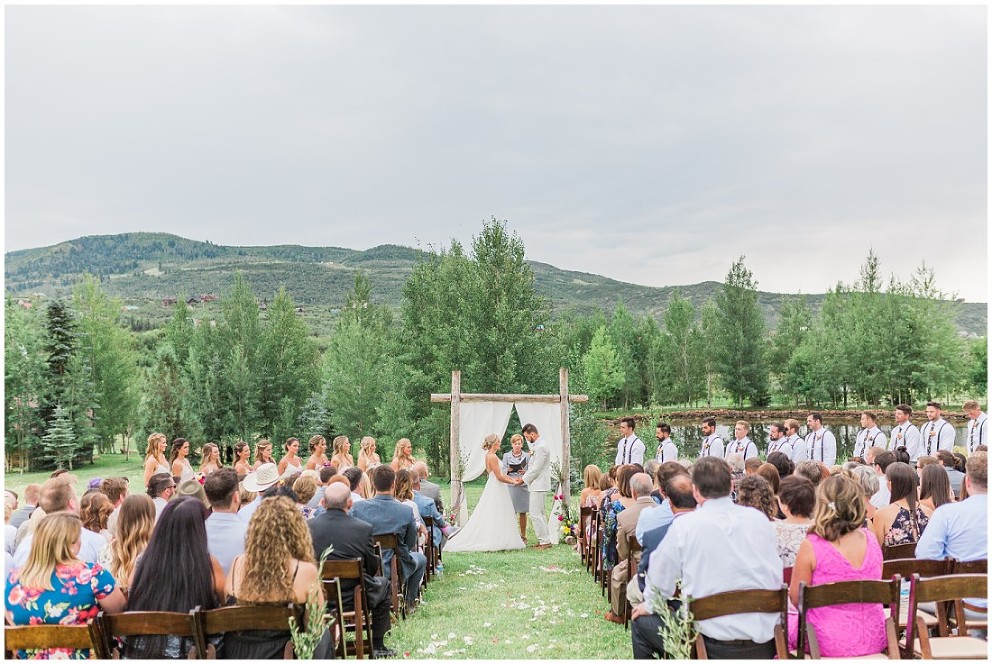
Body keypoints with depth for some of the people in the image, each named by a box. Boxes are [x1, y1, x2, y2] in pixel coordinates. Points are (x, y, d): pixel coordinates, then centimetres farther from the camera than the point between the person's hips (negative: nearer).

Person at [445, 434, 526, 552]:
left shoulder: (489, 455, 12)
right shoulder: (492, 457, -18)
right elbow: (499, 477, -19)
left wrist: (512, 478, 14)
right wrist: (513, 482, -7)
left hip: (493, 488, 10)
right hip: (496, 489, -10)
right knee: (495, 516, -4)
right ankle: (495, 542, 0)